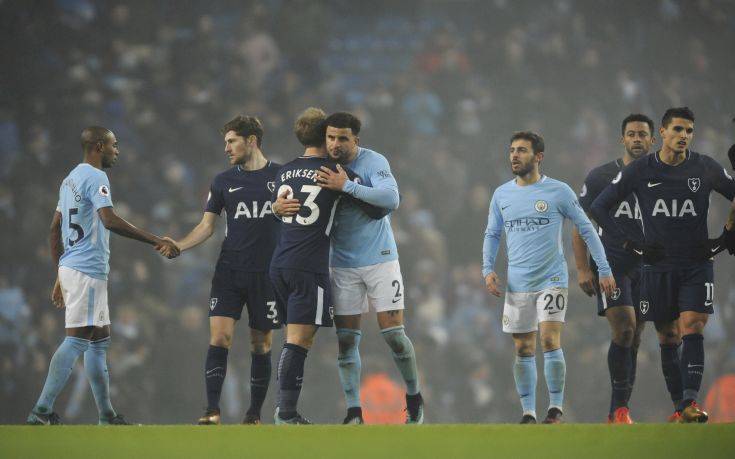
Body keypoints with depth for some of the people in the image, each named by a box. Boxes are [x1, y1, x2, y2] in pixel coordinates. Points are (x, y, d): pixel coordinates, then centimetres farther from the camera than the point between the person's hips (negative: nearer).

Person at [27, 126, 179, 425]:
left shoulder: (71, 179, 18)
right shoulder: (95, 177, -11)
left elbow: (55, 230, 21)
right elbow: (109, 220, -25)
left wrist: (61, 275, 25)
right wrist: (156, 241, -24)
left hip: (70, 267, 10)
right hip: (88, 270, -10)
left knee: (99, 341, 14)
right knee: (77, 340, -13)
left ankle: (107, 416, 17)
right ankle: (41, 411, -19)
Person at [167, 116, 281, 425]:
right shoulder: (223, 182, 7)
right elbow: (206, 226, 7)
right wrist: (177, 246, -7)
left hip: (267, 274, -1)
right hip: (229, 272, 1)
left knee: (261, 346, 4)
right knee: (219, 338, -11)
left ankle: (254, 415, 14)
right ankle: (212, 412, -11)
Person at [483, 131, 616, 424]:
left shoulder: (558, 191, -4)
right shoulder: (501, 195, 7)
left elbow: (586, 230, 1)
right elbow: (492, 234, 17)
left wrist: (604, 270, -2)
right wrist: (488, 269, 2)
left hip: (551, 280, -4)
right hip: (517, 284, 4)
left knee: (550, 342, -15)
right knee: (523, 350, 5)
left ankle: (556, 408, -5)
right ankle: (528, 413, 12)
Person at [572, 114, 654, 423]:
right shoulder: (600, 177, 0)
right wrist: (583, 269, -7)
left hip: (647, 269, 3)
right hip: (611, 266, -3)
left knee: (634, 339, 4)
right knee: (623, 329, -20)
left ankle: (617, 412, 11)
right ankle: (620, 406, -12)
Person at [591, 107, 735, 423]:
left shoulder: (706, 168, 1)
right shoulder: (639, 171, 0)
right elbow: (599, 208, 7)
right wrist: (631, 243, 0)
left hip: (697, 265, -1)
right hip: (657, 266, 1)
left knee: (692, 330, -16)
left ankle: (690, 403, -23)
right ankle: (679, 404, 13)